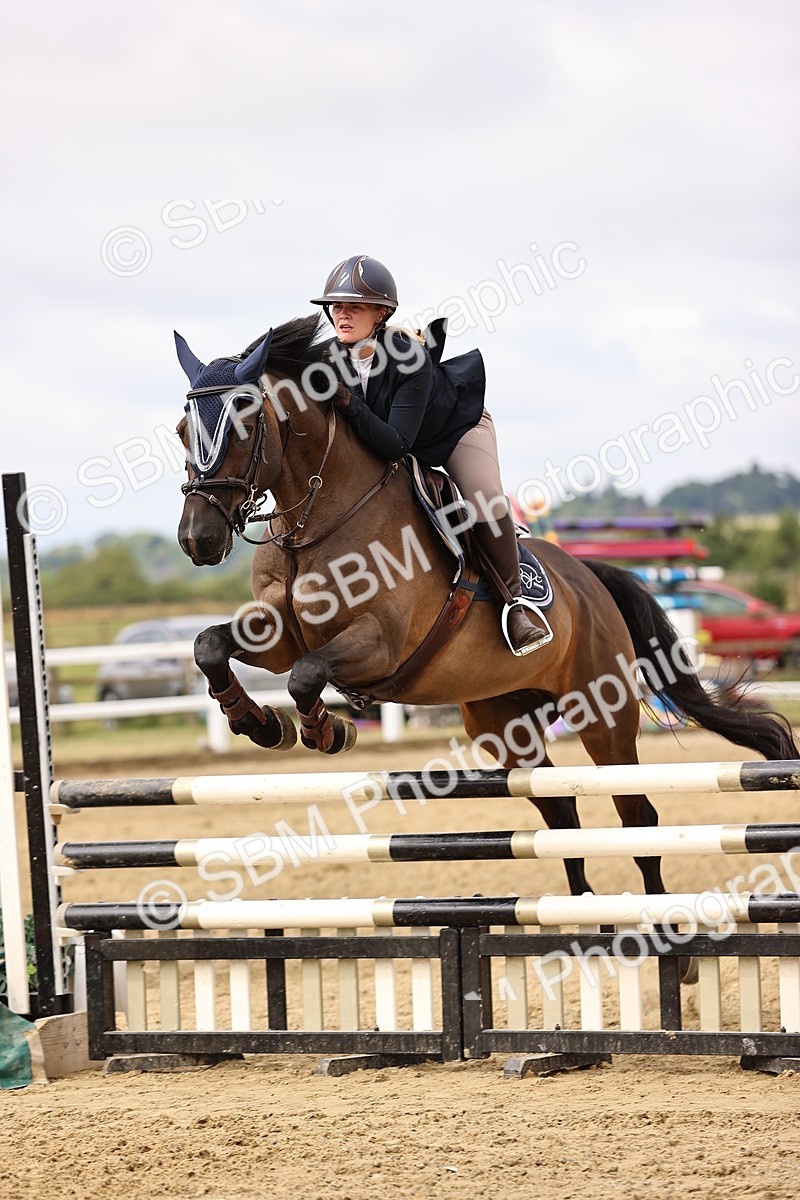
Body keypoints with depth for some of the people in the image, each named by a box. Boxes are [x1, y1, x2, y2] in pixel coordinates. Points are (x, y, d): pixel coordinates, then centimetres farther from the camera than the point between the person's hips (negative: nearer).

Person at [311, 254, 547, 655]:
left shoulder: (409, 359, -38)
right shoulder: (331, 359, -22)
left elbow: (396, 445, -42)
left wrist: (349, 405, -52)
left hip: (458, 427, -6)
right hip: (389, 444, 6)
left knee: (484, 500, -28)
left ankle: (513, 600, -11)